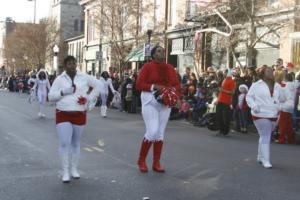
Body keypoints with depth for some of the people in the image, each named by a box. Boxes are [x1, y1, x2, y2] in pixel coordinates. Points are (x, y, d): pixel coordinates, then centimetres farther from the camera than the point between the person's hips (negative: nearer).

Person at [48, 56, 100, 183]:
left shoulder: (84, 77, 2)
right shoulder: (59, 79, 0)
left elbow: (97, 86, 13)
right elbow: (51, 96, -1)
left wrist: (90, 99, 3)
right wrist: (63, 92, -17)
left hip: (79, 115, 1)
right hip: (63, 115, -1)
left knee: (75, 143, 12)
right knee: (64, 143, -9)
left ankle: (74, 169, 25)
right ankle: (65, 171, 1)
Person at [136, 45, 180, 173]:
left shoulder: (170, 68, 10)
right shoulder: (147, 66, -4)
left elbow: (176, 84, 13)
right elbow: (139, 84, -9)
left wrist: (174, 94, -8)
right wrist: (155, 86, -19)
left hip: (166, 101, 5)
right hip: (150, 101, -5)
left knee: (160, 133, 6)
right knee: (152, 131, -13)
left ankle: (156, 163, 14)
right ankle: (141, 160, 6)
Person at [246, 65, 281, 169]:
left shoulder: (277, 86, 10)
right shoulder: (256, 85, -5)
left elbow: (281, 98, 22)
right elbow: (249, 97, -2)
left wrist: (279, 107, 6)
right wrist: (254, 106, -16)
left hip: (273, 116, 6)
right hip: (261, 115, -6)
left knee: (266, 137, 16)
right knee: (265, 137, -9)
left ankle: (260, 157, 31)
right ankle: (265, 160, -4)